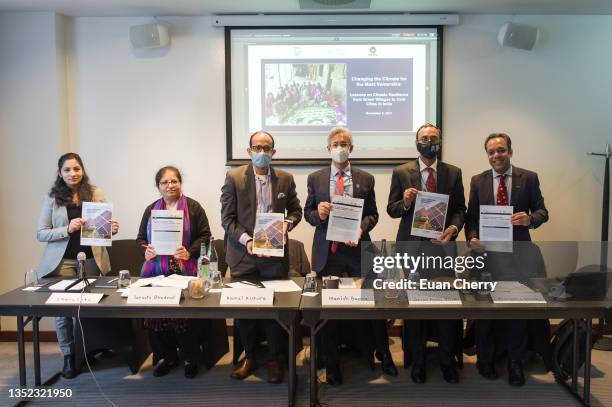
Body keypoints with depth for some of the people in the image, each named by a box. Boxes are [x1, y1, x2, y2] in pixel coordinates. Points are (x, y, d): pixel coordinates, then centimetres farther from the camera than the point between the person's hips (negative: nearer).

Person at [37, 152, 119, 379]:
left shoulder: (96, 194, 4)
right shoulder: (52, 198, 1)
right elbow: (40, 234, -2)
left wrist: (113, 229, -14)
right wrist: (67, 229, -18)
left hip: (92, 258, 1)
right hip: (62, 261, -1)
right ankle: (68, 356, 18)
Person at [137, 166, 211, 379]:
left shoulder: (193, 207, 3)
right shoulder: (151, 209, 14)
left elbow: (205, 235, 1)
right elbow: (140, 238, 16)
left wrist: (190, 252, -16)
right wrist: (145, 250, -6)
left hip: (185, 271, -3)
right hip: (156, 271, 3)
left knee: (185, 313, -10)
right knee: (156, 313, -4)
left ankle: (190, 358, 13)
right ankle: (167, 357, 20)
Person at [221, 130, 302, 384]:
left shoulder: (285, 179, 5)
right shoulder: (234, 178, -2)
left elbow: (295, 210, 14)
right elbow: (227, 218, -4)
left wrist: (288, 223, -8)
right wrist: (246, 240, -17)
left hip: (275, 254, 1)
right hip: (244, 254, -1)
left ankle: (273, 360, 24)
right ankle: (249, 357, 28)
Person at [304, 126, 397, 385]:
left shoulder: (366, 179, 6)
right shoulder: (315, 179, 7)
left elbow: (372, 214, 6)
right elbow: (307, 213, 9)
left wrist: (361, 228, -13)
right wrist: (318, 214, -13)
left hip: (357, 249, 0)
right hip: (327, 251, 1)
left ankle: (384, 356, 25)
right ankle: (332, 365, 23)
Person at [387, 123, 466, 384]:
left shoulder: (453, 173, 7)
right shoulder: (401, 173, 3)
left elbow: (460, 209, 7)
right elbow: (391, 209, 3)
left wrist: (453, 228, -13)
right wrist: (405, 203, -18)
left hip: (443, 244, 1)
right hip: (411, 245, -1)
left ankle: (447, 360, 21)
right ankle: (417, 361, 22)